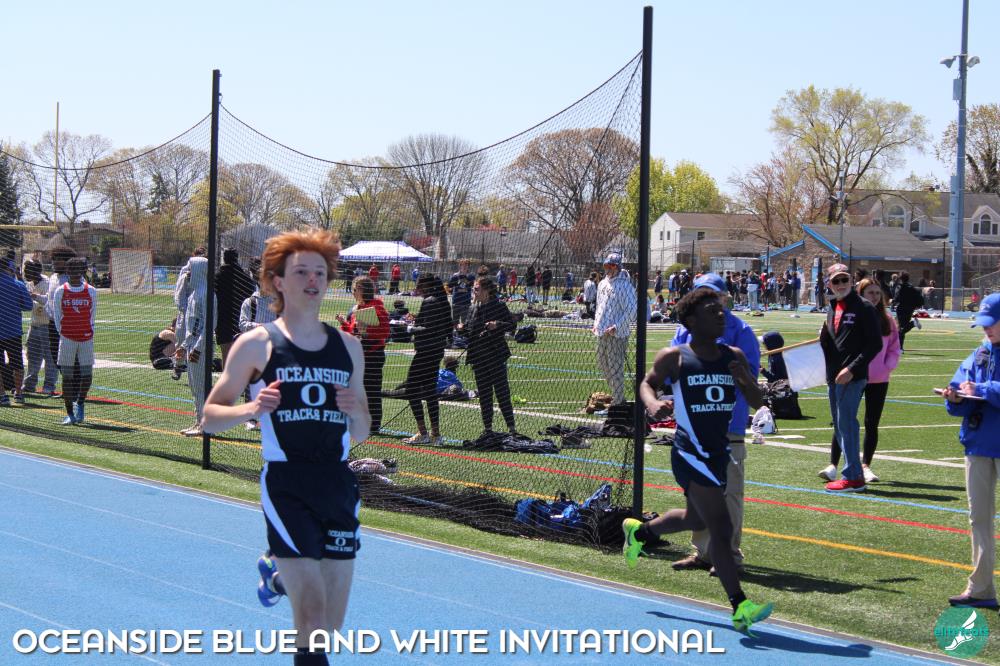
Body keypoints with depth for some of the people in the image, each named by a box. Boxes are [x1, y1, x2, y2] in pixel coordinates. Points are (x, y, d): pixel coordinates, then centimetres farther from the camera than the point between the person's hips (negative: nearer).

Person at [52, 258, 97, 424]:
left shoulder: (91, 291, 5)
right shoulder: (60, 291, 3)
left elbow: (92, 315, 11)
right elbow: (57, 315, 6)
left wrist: (88, 331, 4)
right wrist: (62, 333, 1)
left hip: (86, 338, 1)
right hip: (67, 338, -1)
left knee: (87, 375, -5)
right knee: (67, 376, 1)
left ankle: (80, 403, 21)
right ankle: (69, 414, 7)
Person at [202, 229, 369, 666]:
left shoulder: (348, 347, 11)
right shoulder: (256, 344, 0)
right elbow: (210, 417, 2)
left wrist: (355, 413, -6)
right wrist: (251, 409, -17)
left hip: (339, 483, 5)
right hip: (286, 485, -4)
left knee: (332, 627, 11)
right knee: (312, 617, -18)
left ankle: (277, 571, 41)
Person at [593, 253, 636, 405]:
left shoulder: (624, 285, -12)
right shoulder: (602, 284, 15)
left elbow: (631, 311, -16)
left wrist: (616, 327, -20)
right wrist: (596, 323, 14)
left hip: (617, 335, -9)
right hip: (602, 333, 9)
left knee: (615, 368, -6)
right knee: (602, 364, 16)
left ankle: (617, 402, 1)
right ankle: (618, 395, 30)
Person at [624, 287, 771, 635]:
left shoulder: (734, 356, 4)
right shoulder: (674, 358, -8)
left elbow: (757, 402, 5)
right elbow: (648, 383, 8)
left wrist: (746, 379, -16)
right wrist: (653, 403, -15)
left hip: (719, 453, 7)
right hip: (691, 455, -7)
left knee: (696, 518, 27)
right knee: (721, 529, -14)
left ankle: (639, 531, 54)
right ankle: (739, 607, -14)